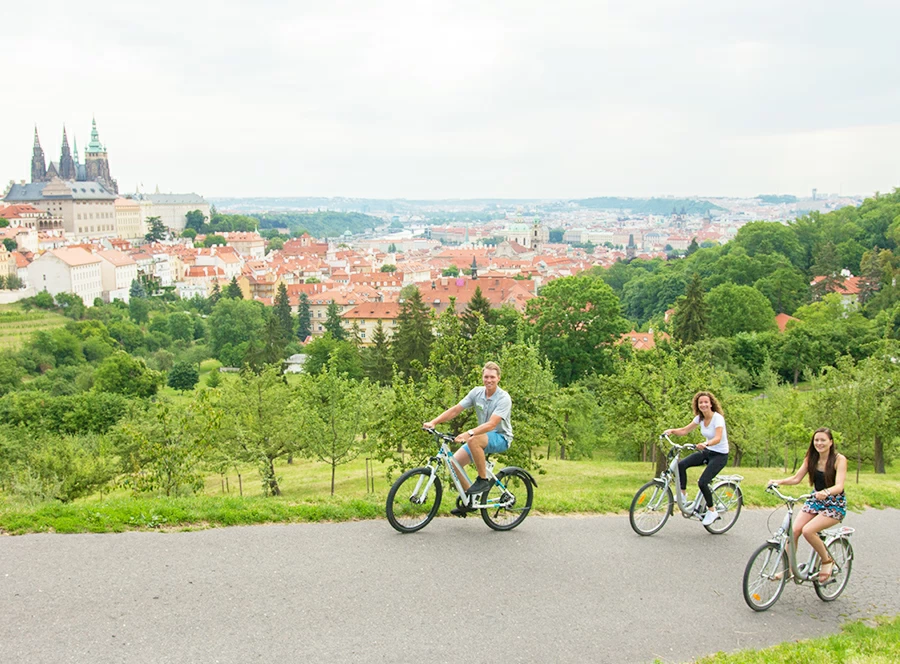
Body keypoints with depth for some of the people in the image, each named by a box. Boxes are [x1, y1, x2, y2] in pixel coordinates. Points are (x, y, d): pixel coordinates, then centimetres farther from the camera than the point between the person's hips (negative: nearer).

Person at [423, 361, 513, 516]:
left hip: (501, 438, -7)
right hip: (482, 437, 7)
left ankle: (483, 480, -19)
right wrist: (433, 422, -16)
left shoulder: (503, 398, -19)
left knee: (473, 440, -37)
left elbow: (492, 424, -31)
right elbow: (455, 410, -3)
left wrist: (468, 433, -44)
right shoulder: (477, 392, -2)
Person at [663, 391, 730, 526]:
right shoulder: (700, 418, 0)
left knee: (702, 482, -20)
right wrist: (672, 430, -16)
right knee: (681, 464, -16)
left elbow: (718, 438, -35)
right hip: (707, 451, 7)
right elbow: (685, 430, 3)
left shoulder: (717, 418, -20)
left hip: (720, 455, -7)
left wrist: (705, 444, -54)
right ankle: (683, 494, 1)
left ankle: (712, 511, 2)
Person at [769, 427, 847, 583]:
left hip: (835, 505, -5)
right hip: (815, 500, 5)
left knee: (808, 530, -26)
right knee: (794, 530, -15)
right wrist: (778, 481, -20)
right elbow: (796, 478, -1)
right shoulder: (811, 459, 2)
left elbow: (839, 486, -25)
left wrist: (826, 492, -46)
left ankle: (827, 561, -2)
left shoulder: (839, 459, -14)